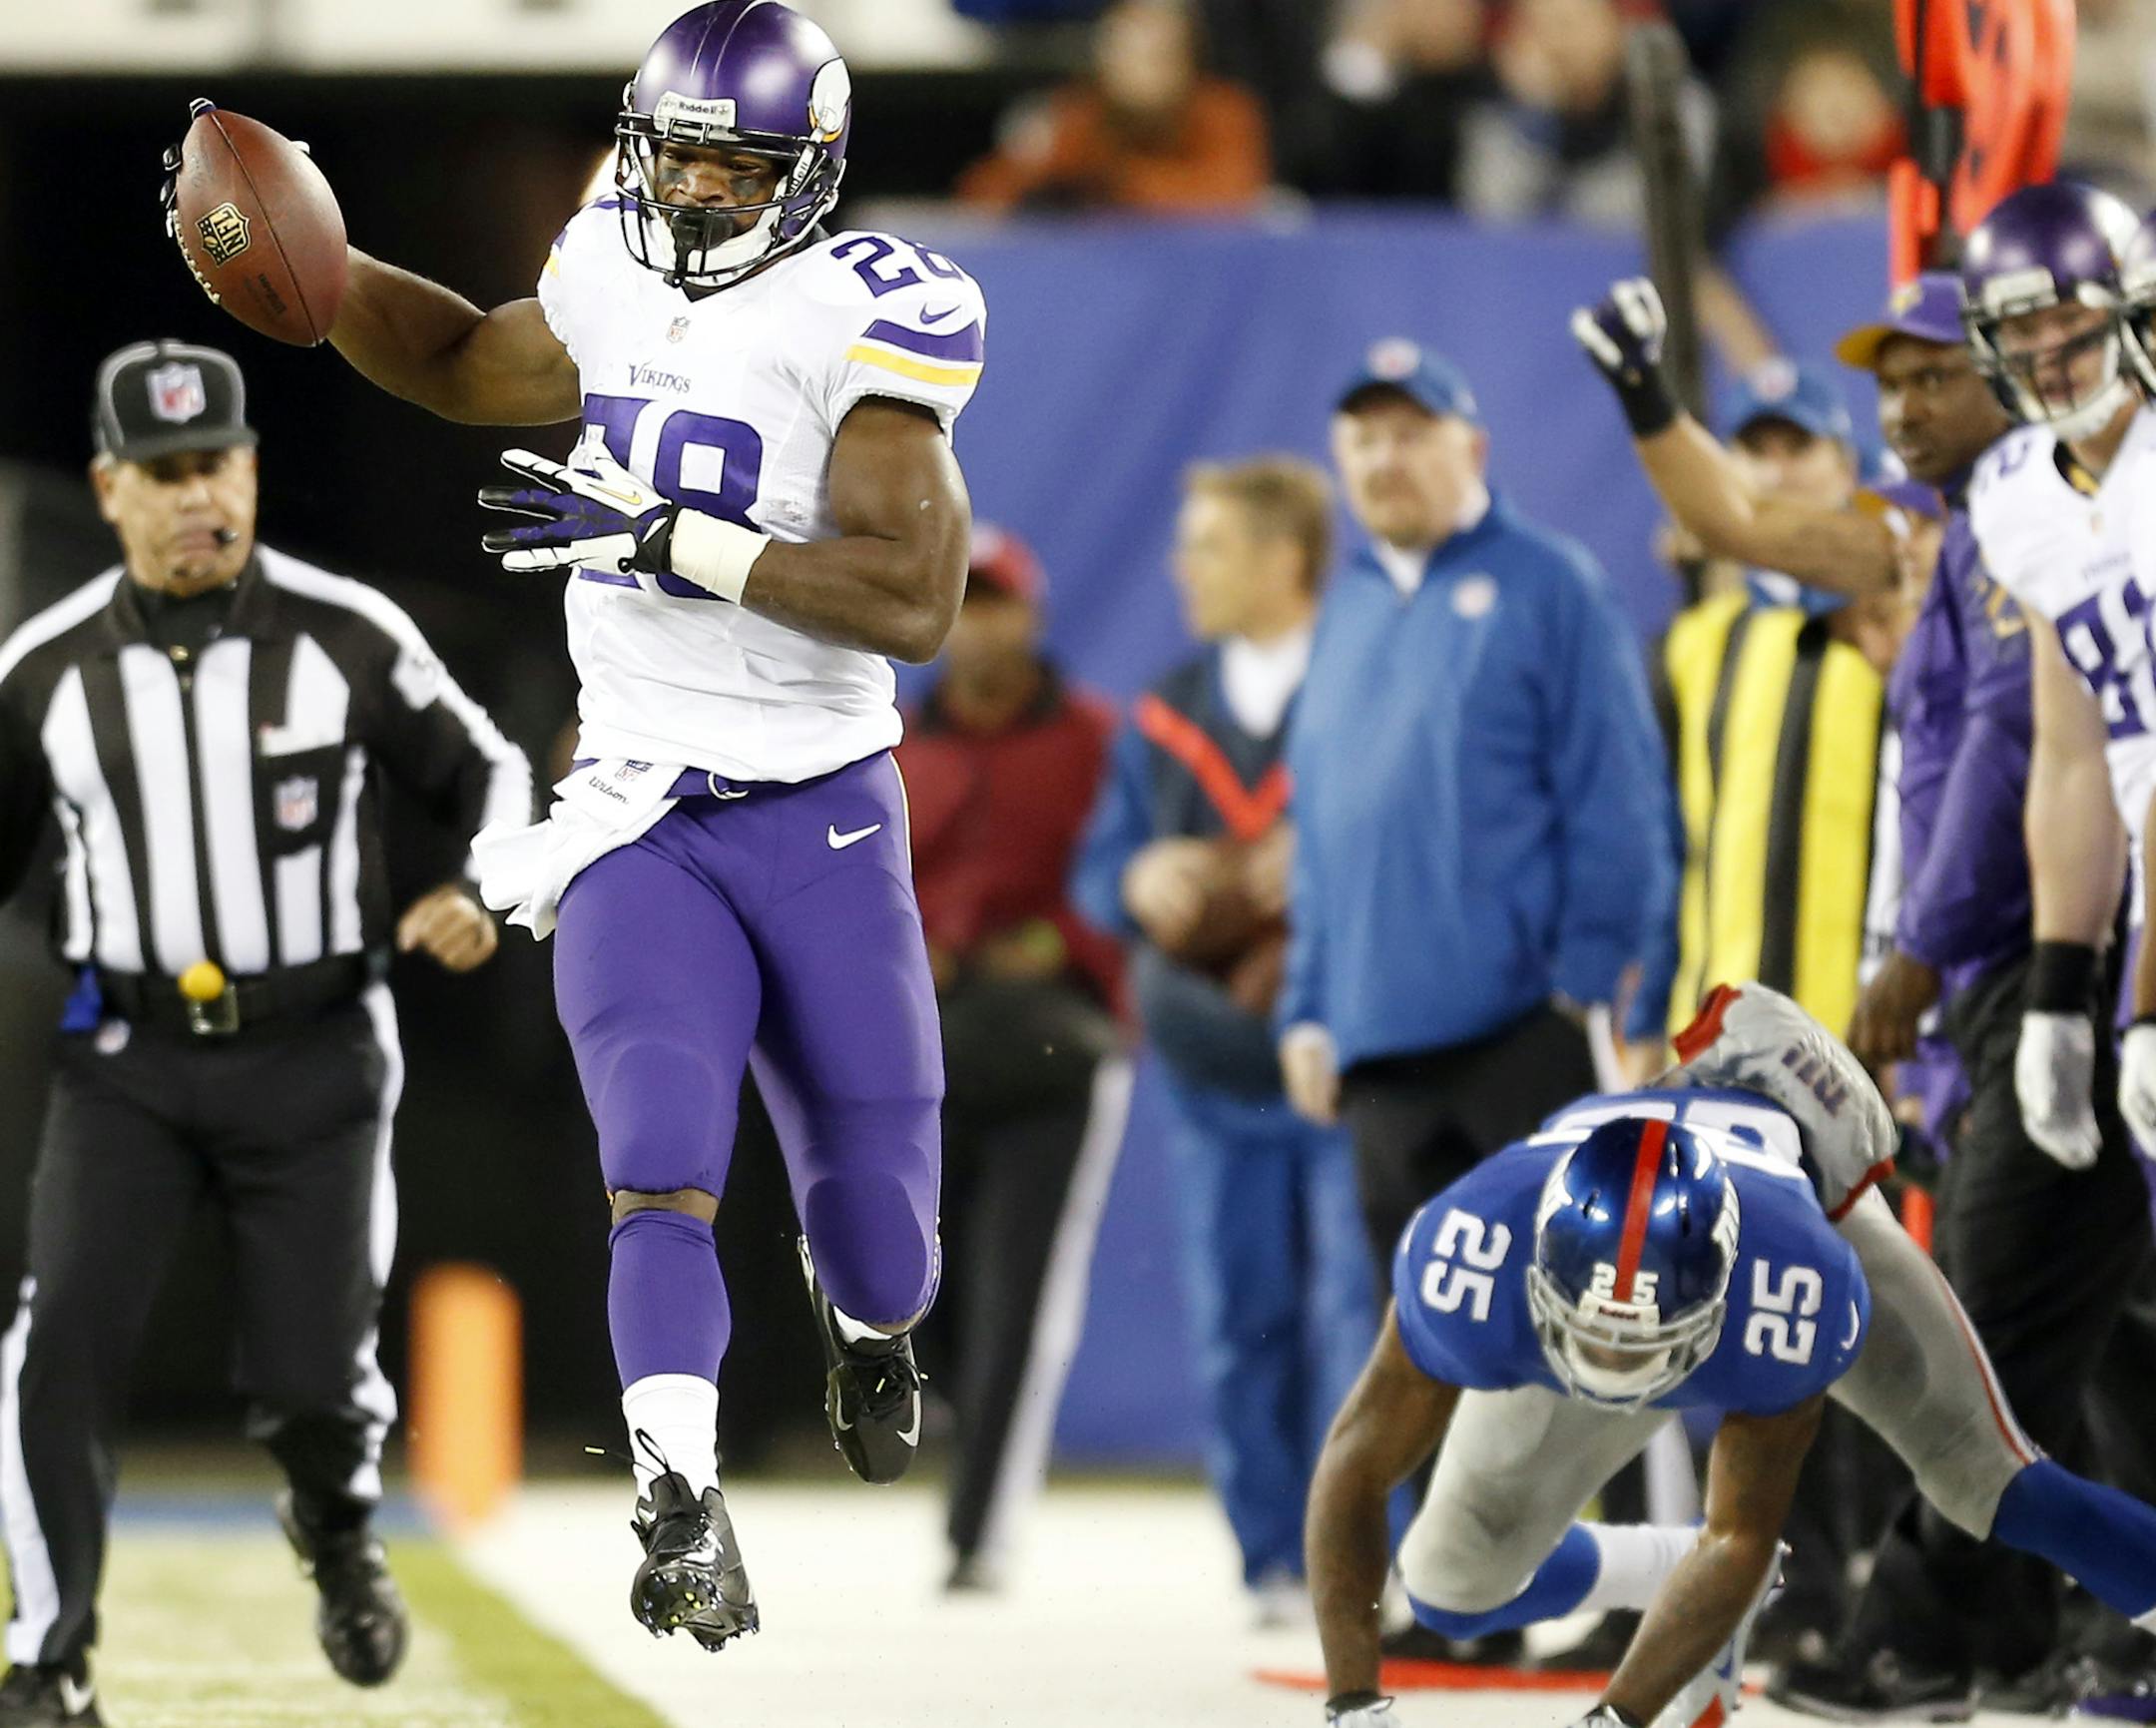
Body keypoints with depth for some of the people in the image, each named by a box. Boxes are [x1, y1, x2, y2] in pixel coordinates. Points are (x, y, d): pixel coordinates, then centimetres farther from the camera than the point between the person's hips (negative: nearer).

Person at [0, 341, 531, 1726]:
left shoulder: (348, 638, -7)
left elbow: (484, 769, 3)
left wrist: (481, 894, -16)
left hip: (316, 1059, -1)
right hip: (126, 1064, 1)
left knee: (311, 1379, -2)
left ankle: (339, 1527, 36)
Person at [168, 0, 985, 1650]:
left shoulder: (856, 321, -15)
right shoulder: (622, 279, 4)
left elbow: (915, 596, -25)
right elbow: (465, 363, 26)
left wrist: (670, 539, -28)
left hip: (824, 818, -3)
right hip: (639, 818, 3)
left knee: (876, 1207, 10)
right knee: (661, 1157, -20)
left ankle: (871, 1330, 46)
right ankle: (682, 1508, -28)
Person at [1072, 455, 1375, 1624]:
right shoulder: (1169, 717, 15)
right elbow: (1100, 863, 16)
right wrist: (1141, 882, -6)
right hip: (1217, 1075, 6)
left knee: (1354, 1312, -8)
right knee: (1237, 1328, 5)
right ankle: (1274, 1560, 13)